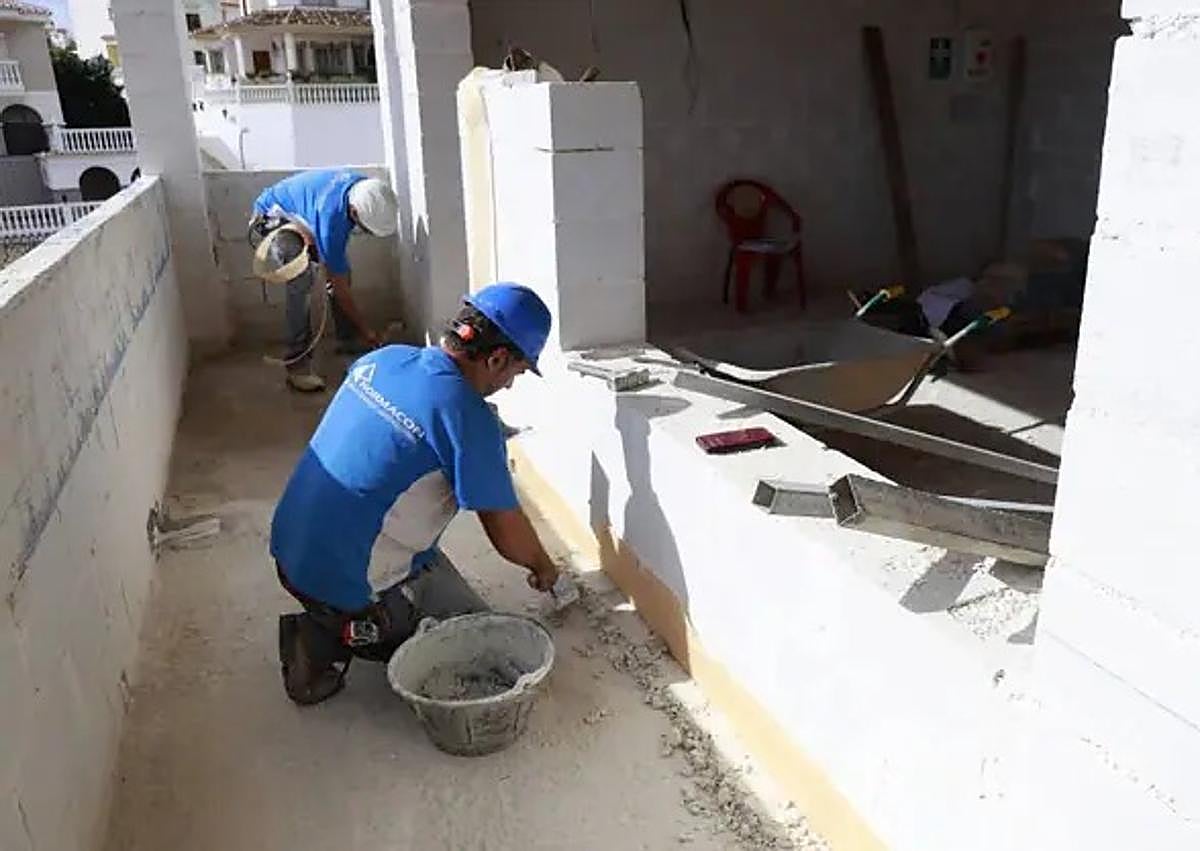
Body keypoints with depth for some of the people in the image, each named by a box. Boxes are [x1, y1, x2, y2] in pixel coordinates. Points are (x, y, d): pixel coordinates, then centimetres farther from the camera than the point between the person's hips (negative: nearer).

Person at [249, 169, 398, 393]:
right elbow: (340, 289, -30)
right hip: (272, 218, -9)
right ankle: (297, 365, -28)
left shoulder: (364, 187, -21)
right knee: (301, 276, -31)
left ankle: (347, 340, 17)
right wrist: (366, 331, -22)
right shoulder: (331, 217, -41)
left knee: (341, 268, 1)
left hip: (303, 215, 9)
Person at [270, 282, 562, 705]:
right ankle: (333, 641, -1)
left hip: (285, 552, 7)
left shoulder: (382, 358, 0)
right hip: (341, 587, -7)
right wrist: (542, 566, 9)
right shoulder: (469, 419, -21)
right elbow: (506, 531, -13)